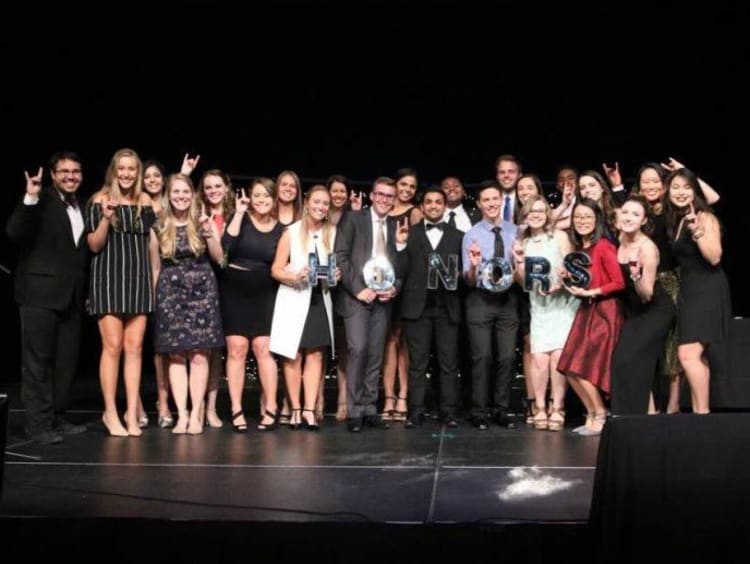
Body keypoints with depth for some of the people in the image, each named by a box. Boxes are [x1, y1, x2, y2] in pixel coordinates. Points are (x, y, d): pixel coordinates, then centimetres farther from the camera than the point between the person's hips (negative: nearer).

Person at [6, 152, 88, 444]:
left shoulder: (81, 207, 15)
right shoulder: (40, 201, -6)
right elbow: (14, 233, -21)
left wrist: (84, 290, 11)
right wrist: (30, 198, -30)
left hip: (71, 296, 7)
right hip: (40, 292, -7)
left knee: (66, 361, 11)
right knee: (38, 360, -1)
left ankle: (57, 417, 21)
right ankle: (37, 423, 4)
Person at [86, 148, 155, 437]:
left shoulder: (145, 201, 9)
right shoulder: (100, 200, -2)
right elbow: (94, 245, -6)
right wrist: (106, 217, -18)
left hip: (138, 278, 3)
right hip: (108, 278, -3)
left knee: (134, 347, 2)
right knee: (113, 346, -5)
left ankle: (132, 413, 6)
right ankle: (111, 413, 6)